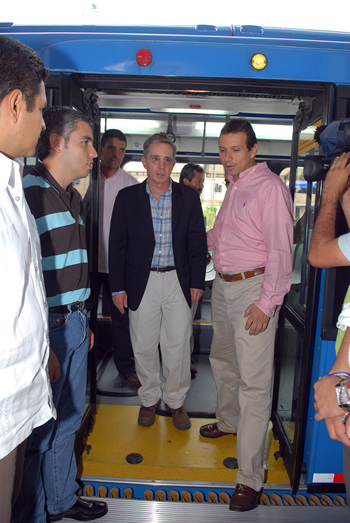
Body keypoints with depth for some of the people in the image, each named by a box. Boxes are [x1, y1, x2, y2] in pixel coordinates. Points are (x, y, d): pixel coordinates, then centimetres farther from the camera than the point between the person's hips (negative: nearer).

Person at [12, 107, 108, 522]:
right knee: (39, 426, 8)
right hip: (44, 327, -9)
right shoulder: (26, 191, -15)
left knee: (68, 417, 20)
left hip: (73, 322, 9)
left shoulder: (73, 197, 14)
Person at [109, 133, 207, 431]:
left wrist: (197, 282, 0)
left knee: (178, 345, 8)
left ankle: (175, 401, 28)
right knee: (144, 345, 10)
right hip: (142, 283, 0)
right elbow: (117, 245, 1)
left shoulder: (188, 198, 3)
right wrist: (117, 287, -2)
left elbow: (197, 243, 4)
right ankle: (149, 399, 32)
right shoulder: (127, 197, 1)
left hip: (179, 282, 0)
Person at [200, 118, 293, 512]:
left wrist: (266, 303, -20)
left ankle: (250, 477, 5)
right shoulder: (233, 187, 15)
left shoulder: (269, 187, -12)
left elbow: (280, 250, -17)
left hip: (254, 288, -9)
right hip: (223, 286, 9)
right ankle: (229, 421, 47)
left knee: (253, 381, -5)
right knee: (222, 360, 22)